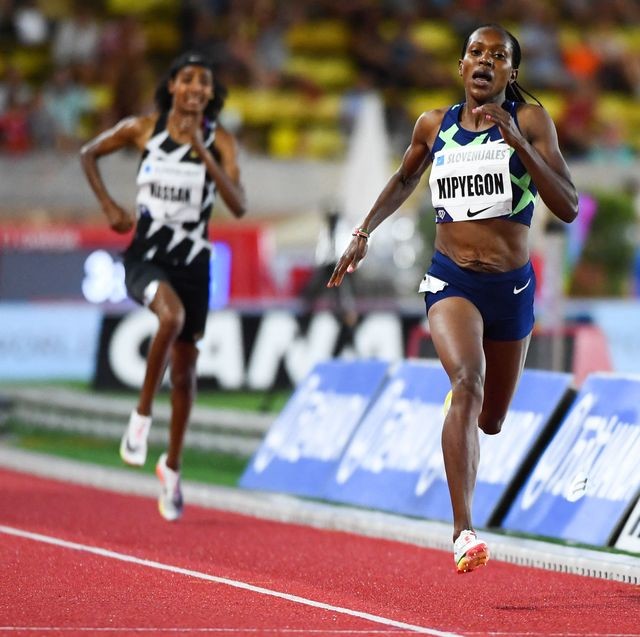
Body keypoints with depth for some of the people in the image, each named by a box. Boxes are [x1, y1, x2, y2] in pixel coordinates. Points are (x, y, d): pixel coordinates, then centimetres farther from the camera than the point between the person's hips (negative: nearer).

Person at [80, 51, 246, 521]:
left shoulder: (220, 140, -4)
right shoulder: (144, 128, -3)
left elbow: (239, 206, -15)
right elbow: (89, 154, 13)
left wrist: (204, 154, -22)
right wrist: (109, 206, 2)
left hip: (193, 262, 2)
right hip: (145, 256, -2)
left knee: (184, 371, 10)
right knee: (172, 314, -35)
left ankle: (172, 467, 31)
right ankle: (142, 415, -17)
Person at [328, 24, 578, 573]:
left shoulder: (530, 120, -4)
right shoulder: (434, 126, 4)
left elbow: (568, 208, -13)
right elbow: (404, 181, 26)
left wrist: (518, 142, -21)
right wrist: (363, 233, 17)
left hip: (512, 285, 1)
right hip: (451, 280, -1)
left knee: (491, 419, 17)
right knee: (468, 383, -29)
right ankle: (464, 531, -34)